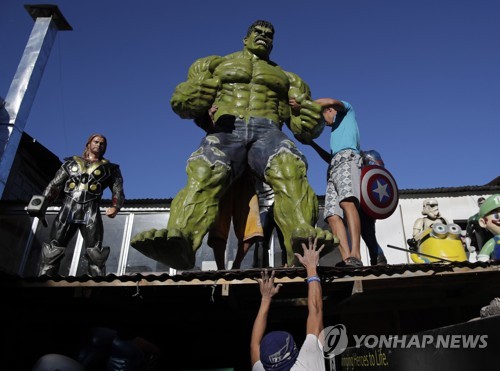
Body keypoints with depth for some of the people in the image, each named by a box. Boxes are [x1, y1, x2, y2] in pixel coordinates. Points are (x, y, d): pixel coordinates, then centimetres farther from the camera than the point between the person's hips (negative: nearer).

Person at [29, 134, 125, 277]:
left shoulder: (110, 168, 17)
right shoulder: (71, 163, 21)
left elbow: (118, 191, 7)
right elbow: (54, 186, 17)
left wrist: (115, 207, -14)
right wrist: (42, 205, 4)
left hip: (91, 212, -1)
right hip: (68, 209, 2)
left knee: (95, 253, -9)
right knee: (52, 251, -6)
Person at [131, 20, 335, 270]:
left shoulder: (286, 78, 32)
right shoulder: (217, 65, 29)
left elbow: (304, 127, 22)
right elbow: (182, 101, 18)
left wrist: (311, 122, -5)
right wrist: (188, 98, -8)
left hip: (267, 132, 1)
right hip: (227, 131, 0)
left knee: (289, 167, -35)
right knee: (205, 171, -34)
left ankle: (302, 236, -56)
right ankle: (180, 239, -55)